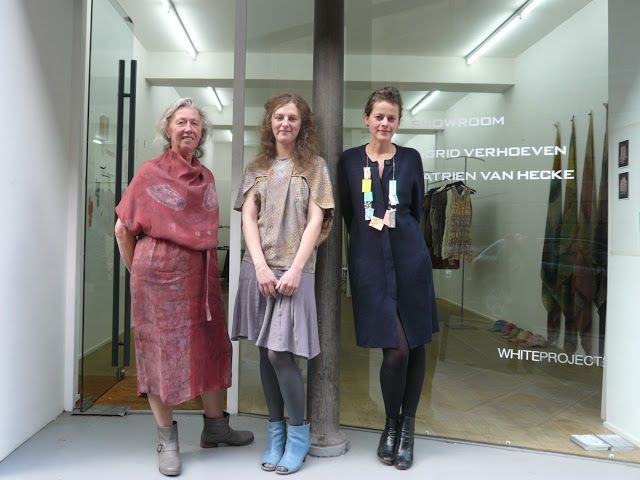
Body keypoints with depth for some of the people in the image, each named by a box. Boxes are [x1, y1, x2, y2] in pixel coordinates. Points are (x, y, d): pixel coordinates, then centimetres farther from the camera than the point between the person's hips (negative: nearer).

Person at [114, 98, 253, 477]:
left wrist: (207, 268, 11)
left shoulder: (206, 177, 10)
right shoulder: (151, 172, -3)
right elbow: (123, 228, 0)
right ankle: (168, 441, 18)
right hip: (160, 274, -4)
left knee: (212, 346, 10)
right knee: (162, 350, 3)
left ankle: (215, 425, 27)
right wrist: (137, 271, 2)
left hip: (202, 274, 5)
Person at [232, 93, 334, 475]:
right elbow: (248, 218, 5)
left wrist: (295, 270, -13)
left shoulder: (314, 166, 5)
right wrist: (261, 267, -9)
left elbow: (316, 221, -3)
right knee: (266, 352, 6)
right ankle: (276, 432, 20)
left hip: (294, 269, -3)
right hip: (258, 269, 4)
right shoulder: (257, 168, 14)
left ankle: (299, 433, 12)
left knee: (281, 353, -8)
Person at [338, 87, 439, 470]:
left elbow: (416, 210, 12)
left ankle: (408, 427, 25)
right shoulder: (350, 160, 5)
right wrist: (370, 237, 5)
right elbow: (348, 213, 9)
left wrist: (396, 230, 9)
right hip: (369, 261, -1)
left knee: (416, 346, 6)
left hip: (409, 257, 2)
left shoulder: (410, 158, 6)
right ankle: (391, 424, 20)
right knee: (396, 349, -5)